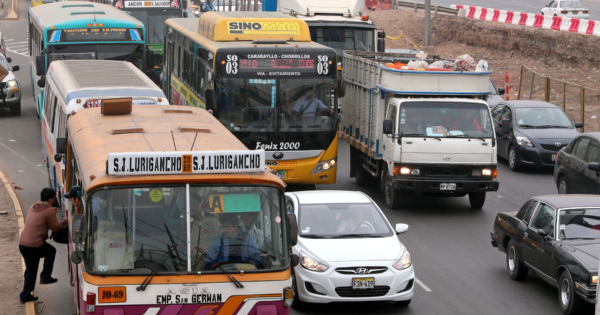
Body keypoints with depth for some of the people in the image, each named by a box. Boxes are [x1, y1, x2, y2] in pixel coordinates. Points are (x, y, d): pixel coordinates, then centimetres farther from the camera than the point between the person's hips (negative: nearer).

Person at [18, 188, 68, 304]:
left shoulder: (33, 207, 14)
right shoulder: (49, 211, -9)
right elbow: (55, 228, -2)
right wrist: (64, 222, 16)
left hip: (22, 244, 7)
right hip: (35, 245, -7)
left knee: (30, 270, 19)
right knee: (51, 251, 23)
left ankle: (25, 295, 19)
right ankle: (45, 276, 20)